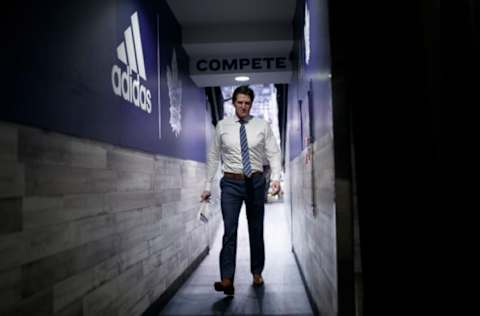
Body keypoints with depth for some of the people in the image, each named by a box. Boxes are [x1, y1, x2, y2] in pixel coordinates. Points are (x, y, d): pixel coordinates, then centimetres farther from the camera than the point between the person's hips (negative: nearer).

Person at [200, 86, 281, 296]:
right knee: (229, 230, -10)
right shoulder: (222, 126, 3)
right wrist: (208, 186, 4)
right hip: (231, 183, -1)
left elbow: (274, 153, 0)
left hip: (256, 182, 1)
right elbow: (213, 156, 6)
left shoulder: (262, 126, 2)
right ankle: (227, 280, -8)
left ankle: (257, 273, 28)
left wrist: (276, 177, -16)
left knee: (256, 230, 12)